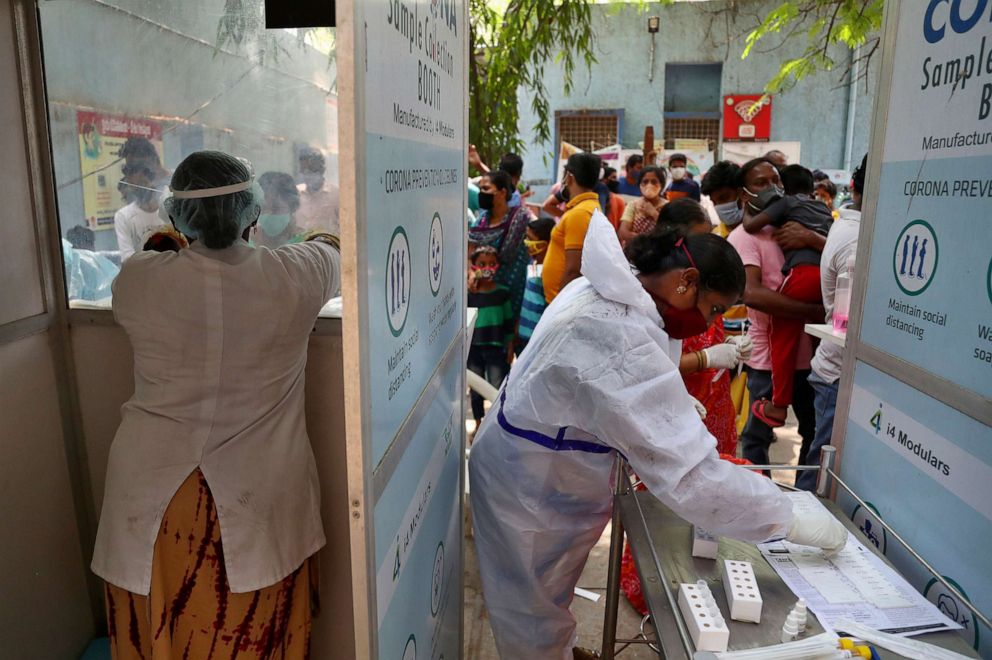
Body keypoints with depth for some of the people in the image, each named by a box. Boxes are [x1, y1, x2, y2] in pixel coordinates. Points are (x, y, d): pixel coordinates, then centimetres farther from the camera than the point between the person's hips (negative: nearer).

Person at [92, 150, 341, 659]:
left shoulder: (137, 279, -10)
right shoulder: (295, 275, -11)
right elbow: (332, 250, 11)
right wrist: (320, 240, 33)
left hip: (154, 494, 1)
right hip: (259, 497, 0)